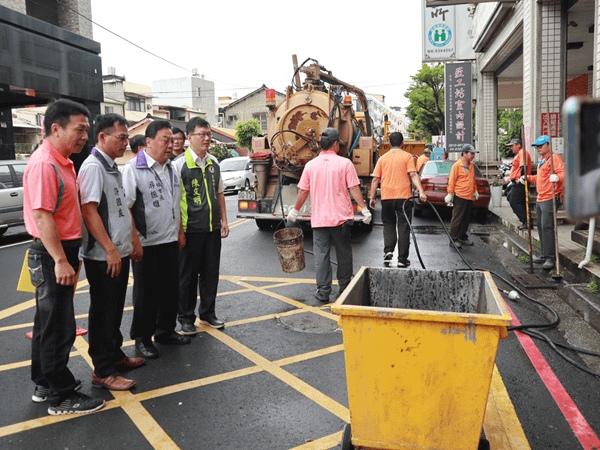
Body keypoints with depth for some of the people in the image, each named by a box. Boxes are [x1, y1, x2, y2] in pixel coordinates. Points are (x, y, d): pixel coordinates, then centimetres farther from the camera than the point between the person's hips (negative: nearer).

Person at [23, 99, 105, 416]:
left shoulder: (62, 162, 14)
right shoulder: (43, 163, -18)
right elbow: (42, 216, -23)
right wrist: (60, 261, -24)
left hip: (61, 253, 10)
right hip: (51, 256, -10)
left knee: (49, 322, 18)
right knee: (58, 327, -2)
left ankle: (44, 384, 32)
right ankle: (61, 398, 10)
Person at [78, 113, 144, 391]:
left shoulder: (112, 166, 14)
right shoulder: (93, 167, -16)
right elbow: (89, 211, -22)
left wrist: (129, 244, 20)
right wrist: (110, 250, -22)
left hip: (119, 253, 9)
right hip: (103, 257, -9)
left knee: (115, 310, 18)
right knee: (103, 313, 0)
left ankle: (115, 355, 32)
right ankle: (102, 372, 9)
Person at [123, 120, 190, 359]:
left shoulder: (171, 169, 12)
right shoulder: (133, 169, -11)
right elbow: (125, 207, -16)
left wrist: (180, 230, 18)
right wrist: (134, 239, -19)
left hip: (171, 241, 7)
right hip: (146, 244, -7)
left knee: (170, 289, 14)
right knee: (146, 293, 3)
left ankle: (165, 331, 30)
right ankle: (142, 338, 18)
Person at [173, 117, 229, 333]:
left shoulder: (213, 162, 10)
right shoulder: (179, 164, -9)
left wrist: (224, 221, 12)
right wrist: (179, 230, -14)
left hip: (213, 228, 5)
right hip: (191, 230, -5)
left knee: (211, 272, 13)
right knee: (188, 274, 6)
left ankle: (208, 313, 29)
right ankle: (186, 318, 21)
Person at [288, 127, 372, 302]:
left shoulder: (311, 165, 2)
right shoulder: (345, 163, -5)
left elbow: (303, 191, 6)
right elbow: (354, 189, -8)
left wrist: (295, 211, 17)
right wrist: (364, 209, -3)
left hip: (318, 219, 1)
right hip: (341, 217, -1)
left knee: (321, 254, 5)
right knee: (344, 253, 14)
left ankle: (323, 291, 6)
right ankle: (345, 288, 26)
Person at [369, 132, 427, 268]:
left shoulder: (382, 158, 8)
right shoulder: (407, 156, 2)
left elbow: (375, 179, 4)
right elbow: (413, 175, -11)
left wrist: (372, 197, 9)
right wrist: (421, 192, -17)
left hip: (386, 197, 2)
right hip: (404, 196, -2)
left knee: (388, 225, 15)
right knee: (404, 227, 5)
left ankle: (388, 251, -6)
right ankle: (402, 259, 6)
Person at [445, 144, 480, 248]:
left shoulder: (471, 165, 14)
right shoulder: (457, 165, -9)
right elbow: (452, 180, -9)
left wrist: (475, 191, 24)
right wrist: (450, 194, -10)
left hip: (469, 197, 8)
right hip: (460, 196, -8)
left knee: (466, 218, 12)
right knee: (457, 219, -5)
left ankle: (462, 237, 22)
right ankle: (453, 239, 1)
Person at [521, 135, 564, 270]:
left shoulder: (554, 158, -10)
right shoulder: (541, 160, 21)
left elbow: (562, 173, -25)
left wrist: (557, 177, -45)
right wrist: (528, 178, 26)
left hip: (550, 199, -10)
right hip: (540, 199, 10)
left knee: (547, 227, -14)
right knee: (541, 227, 14)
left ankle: (551, 258, -9)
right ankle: (544, 255, 25)